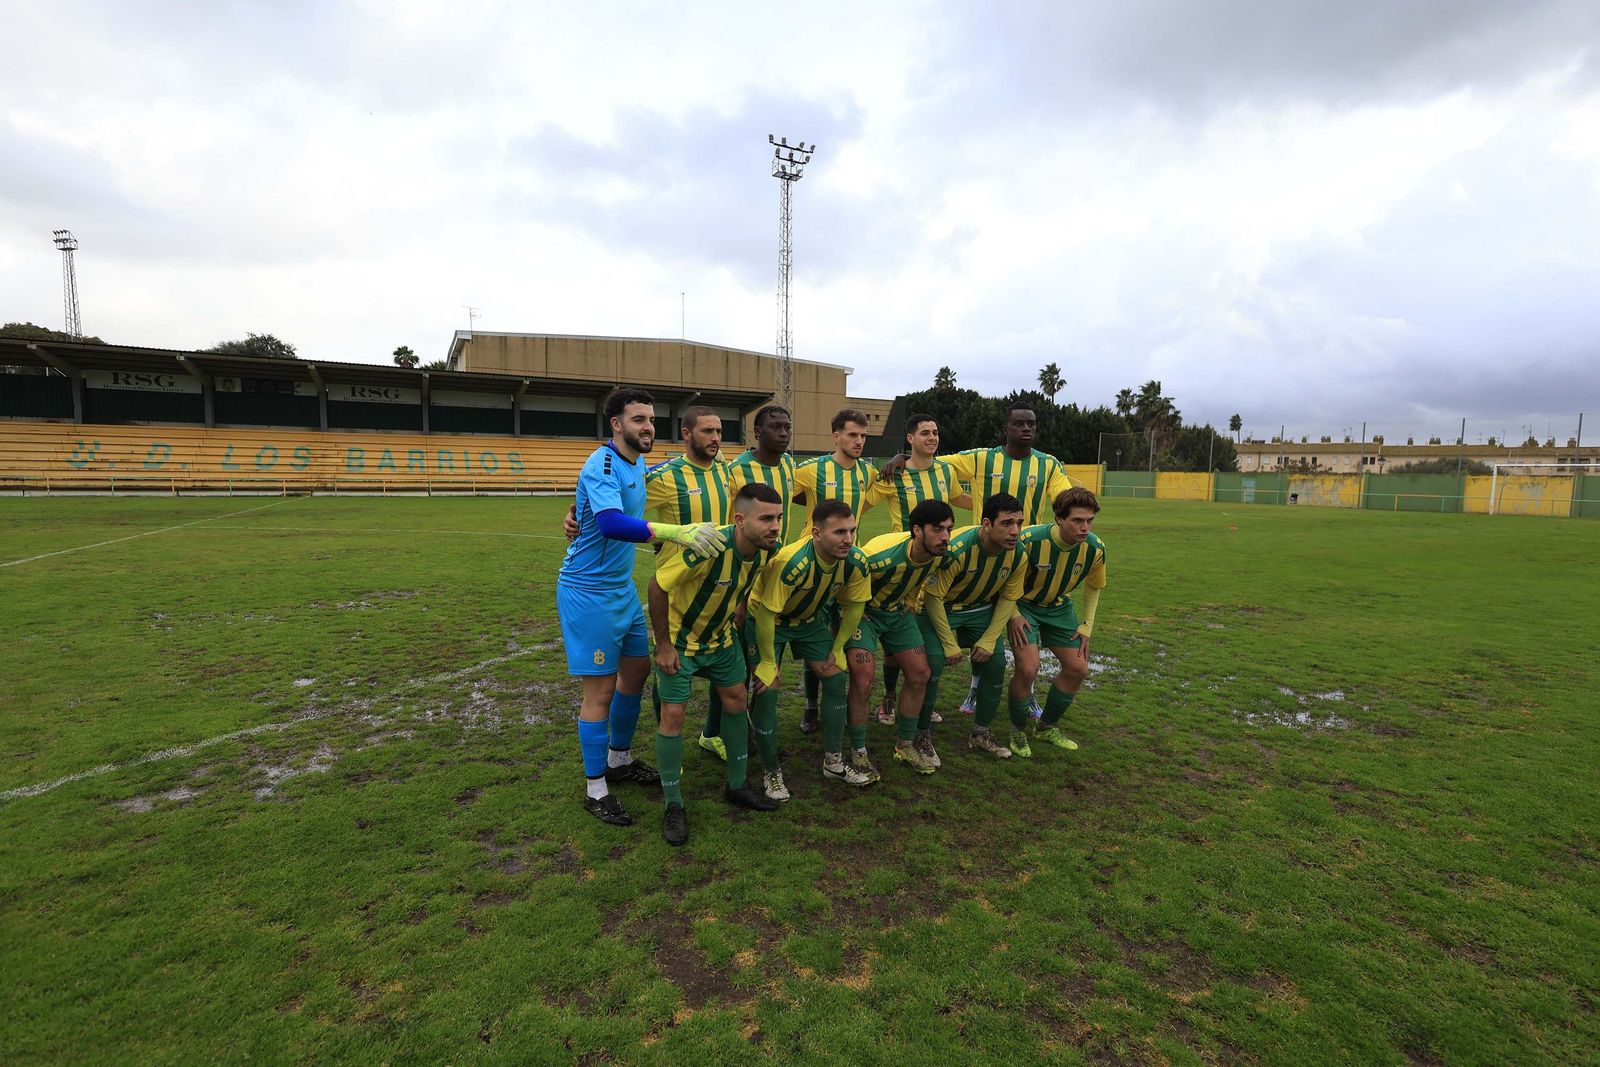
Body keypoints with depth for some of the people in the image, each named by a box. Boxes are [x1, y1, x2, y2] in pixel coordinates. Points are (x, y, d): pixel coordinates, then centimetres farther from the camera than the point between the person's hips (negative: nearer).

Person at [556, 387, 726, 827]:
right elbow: (610, 523, -40)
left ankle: (619, 759, 36)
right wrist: (675, 532, -48)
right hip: (589, 592, -9)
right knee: (601, 688, -1)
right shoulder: (602, 465, -22)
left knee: (636, 670, 17)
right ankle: (595, 789, 15)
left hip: (623, 587, 9)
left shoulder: (637, 463, 7)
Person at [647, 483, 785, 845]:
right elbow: (657, 587, -27)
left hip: (720, 636, 6)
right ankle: (672, 804, 12)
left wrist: (734, 622, 10)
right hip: (679, 639, -6)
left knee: (736, 698, 10)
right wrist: (663, 644, -21)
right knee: (673, 713, -6)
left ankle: (737, 785, 28)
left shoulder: (766, 550, -16)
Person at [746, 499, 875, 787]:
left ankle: (834, 762, 18)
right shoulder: (791, 562, -40)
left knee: (835, 679, 1)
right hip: (767, 620, -5)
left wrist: (837, 649, -1)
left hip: (811, 619, 5)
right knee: (768, 689, -10)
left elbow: (854, 605, -4)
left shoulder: (856, 562, -23)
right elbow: (766, 614, -30)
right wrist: (768, 663, -21)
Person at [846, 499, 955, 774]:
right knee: (863, 679, -17)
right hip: (864, 611, -6)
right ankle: (858, 753, 3)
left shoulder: (940, 554, -17)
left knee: (920, 675, 4)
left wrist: (910, 608, 10)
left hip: (899, 612, 6)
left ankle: (906, 746, 23)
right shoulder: (881, 555, -38)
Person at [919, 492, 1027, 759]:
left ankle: (981, 734, 18)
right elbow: (933, 597, -24)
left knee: (996, 664, -2)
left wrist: (989, 639, -9)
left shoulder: (1017, 553, -17)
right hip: (940, 609, -5)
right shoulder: (957, 549, -34)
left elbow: (1008, 598, -2)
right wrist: (950, 644, -20)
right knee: (933, 665, -19)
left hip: (980, 609, 5)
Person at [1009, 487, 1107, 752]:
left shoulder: (1095, 548, -18)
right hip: (1024, 605, -5)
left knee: (1078, 668, 3)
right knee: (1028, 668, -18)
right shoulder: (1030, 540, -32)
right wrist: (1012, 615, -18)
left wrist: (1087, 627, -1)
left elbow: (1093, 586, 3)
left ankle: (1047, 728, 25)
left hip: (1059, 608, 5)